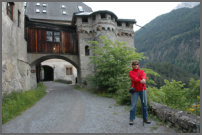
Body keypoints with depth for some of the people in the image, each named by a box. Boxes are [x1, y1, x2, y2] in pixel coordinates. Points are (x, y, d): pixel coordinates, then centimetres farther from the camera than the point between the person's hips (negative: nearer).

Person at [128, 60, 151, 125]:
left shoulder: (141, 71, 12)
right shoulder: (130, 72, 5)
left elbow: (144, 75, -12)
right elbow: (133, 77, -16)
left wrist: (144, 79, -36)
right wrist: (140, 81, -33)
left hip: (142, 90, 3)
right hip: (135, 90, -3)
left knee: (144, 104, 7)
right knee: (133, 105, -4)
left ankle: (145, 119, 19)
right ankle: (131, 119, 5)